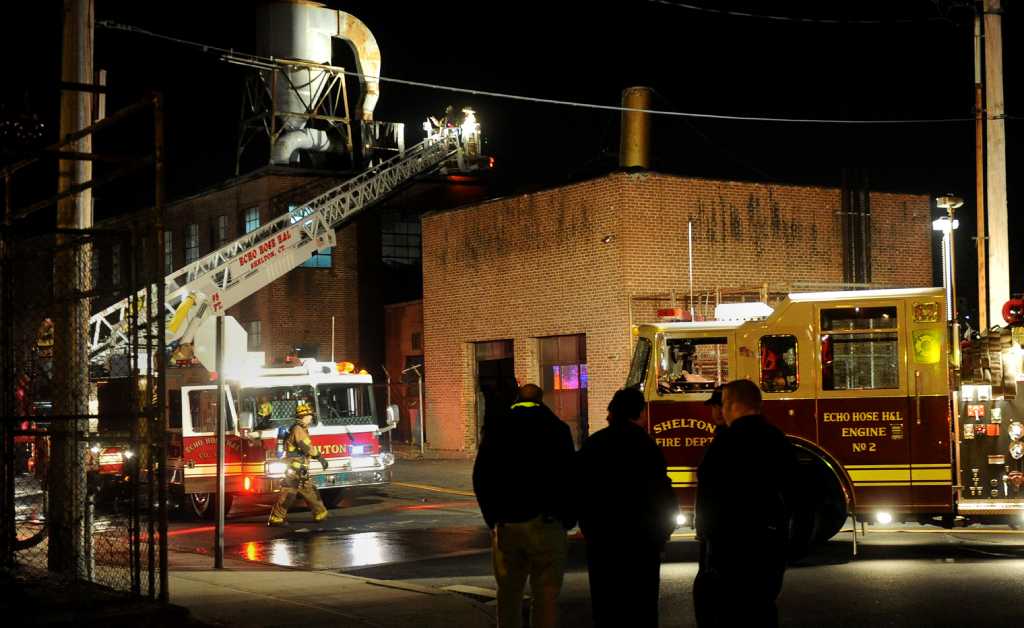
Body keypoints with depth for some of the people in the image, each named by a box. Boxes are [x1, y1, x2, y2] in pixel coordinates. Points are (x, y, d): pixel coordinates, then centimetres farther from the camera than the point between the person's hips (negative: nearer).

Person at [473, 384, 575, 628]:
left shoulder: (495, 428, 6)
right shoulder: (557, 428, -1)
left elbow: (480, 478, 6)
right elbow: (568, 478, -2)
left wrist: (491, 517, 12)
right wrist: (568, 520, 7)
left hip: (505, 524, 3)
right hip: (545, 523, -3)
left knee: (508, 592, 14)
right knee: (546, 595, 1)